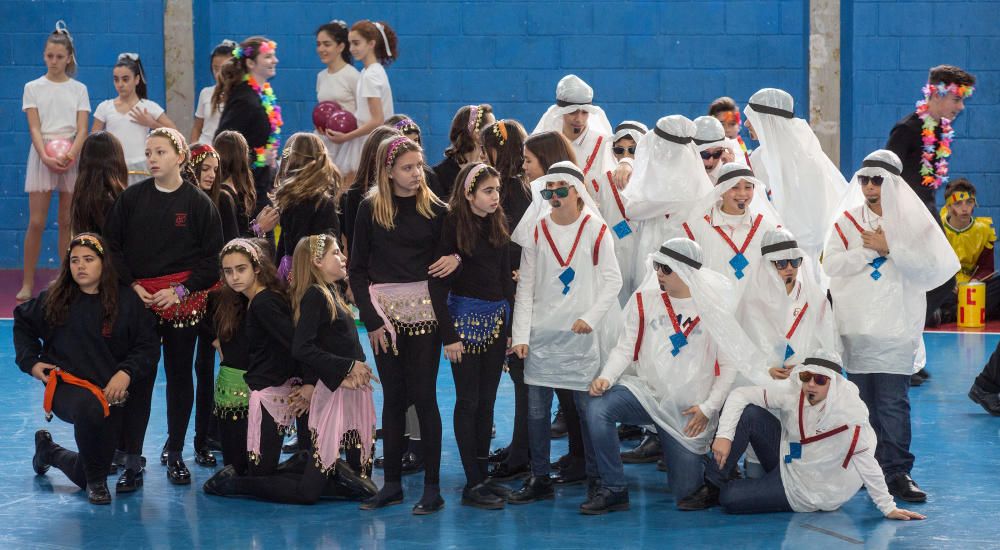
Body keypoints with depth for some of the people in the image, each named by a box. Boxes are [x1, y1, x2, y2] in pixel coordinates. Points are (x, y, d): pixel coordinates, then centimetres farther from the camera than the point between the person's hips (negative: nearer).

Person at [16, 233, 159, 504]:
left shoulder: (127, 302, -2)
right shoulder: (53, 299, 2)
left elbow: (149, 347, 0)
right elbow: (22, 324, 20)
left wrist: (126, 373, -17)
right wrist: (31, 362, 6)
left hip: (109, 390, 2)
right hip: (66, 386, -2)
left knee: (84, 477, 6)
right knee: (90, 408, -41)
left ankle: (48, 449, 41)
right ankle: (96, 481, -17)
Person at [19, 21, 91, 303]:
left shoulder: (78, 89, 7)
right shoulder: (33, 87, 5)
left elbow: (82, 129, -1)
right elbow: (34, 127, -3)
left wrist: (71, 154, -19)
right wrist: (46, 157, -19)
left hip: (71, 157, 1)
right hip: (42, 156, -1)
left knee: (67, 223, 3)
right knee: (36, 222, -6)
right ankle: (27, 283, -2)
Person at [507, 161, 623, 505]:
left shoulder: (595, 230, 0)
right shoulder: (535, 231, 6)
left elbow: (613, 280, 0)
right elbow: (526, 286, 5)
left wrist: (591, 317, -12)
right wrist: (520, 334, -2)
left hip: (582, 334, -3)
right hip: (542, 334, 3)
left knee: (588, 406, -1)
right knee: (536, 408, 1)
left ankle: (596, 477, 11)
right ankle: (539, 479, 11)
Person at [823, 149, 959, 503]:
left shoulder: (913, 221, 3)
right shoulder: (848, 220, 10)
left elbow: (930, 265, -8)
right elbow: (831, 264, -1)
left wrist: (889, 248, -12)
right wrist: (871, 250, -9)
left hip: (896, 327, -2)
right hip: (856, 327, 3)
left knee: (894, 402, -8)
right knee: (863, 401, 6)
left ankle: (897, 471, -7)